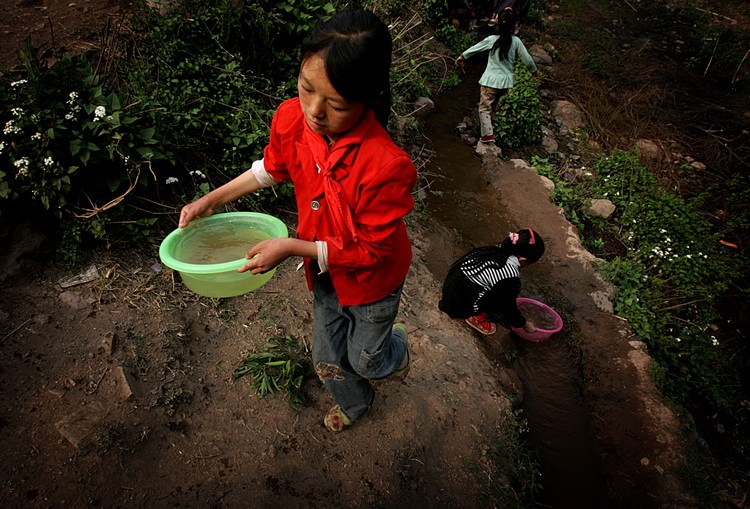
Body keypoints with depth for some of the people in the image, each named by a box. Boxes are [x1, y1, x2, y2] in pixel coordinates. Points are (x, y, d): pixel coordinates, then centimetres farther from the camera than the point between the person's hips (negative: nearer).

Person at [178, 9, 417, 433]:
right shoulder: (291, 118, -22)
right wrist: (214, 199, -1)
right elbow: (273, 167, 2)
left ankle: (396, 344, 60)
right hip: (325, 269, 6)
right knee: (327, 360, 27)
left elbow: (371, 250, -27)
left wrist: (292, 248, -30)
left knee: (365, 360, 23)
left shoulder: (385, 165, -41)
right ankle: (354, 402, 60)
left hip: (372, 279, -5)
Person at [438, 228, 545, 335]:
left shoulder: (498, 249, -2)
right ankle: (476, 316, 8)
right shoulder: (510, 277, -24)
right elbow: (509, 308, -8)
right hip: (460, 304, -8)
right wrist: (525, 324, 12)